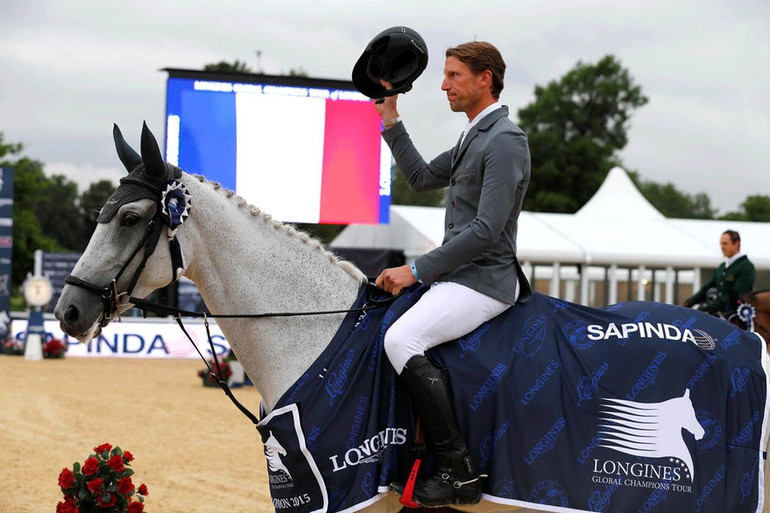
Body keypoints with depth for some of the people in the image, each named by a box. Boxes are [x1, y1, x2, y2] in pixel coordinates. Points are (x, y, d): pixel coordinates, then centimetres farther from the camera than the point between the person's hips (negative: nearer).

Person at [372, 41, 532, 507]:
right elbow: (423, 178, 25)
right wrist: (391, 122, 17)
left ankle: (458, 470, -25)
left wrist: (418, 270, -21)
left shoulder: (504, 140, -16)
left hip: (485, 280, -11)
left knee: (401, 339, -27)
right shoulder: (474, 137, 16)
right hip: (459, 274, 11)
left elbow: (486, 229, -22)